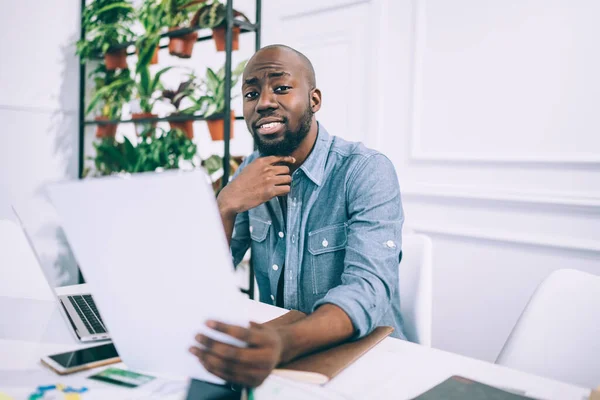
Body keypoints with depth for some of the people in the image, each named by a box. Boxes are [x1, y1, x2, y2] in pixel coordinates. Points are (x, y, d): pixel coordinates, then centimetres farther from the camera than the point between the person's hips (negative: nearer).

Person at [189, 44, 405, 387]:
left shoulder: (367, 171, -16)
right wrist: (227, 205, -19)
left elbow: (368, 290, -29)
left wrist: (284, 344, -47)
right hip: (277, 356, 4)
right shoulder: (252, 170, 1)